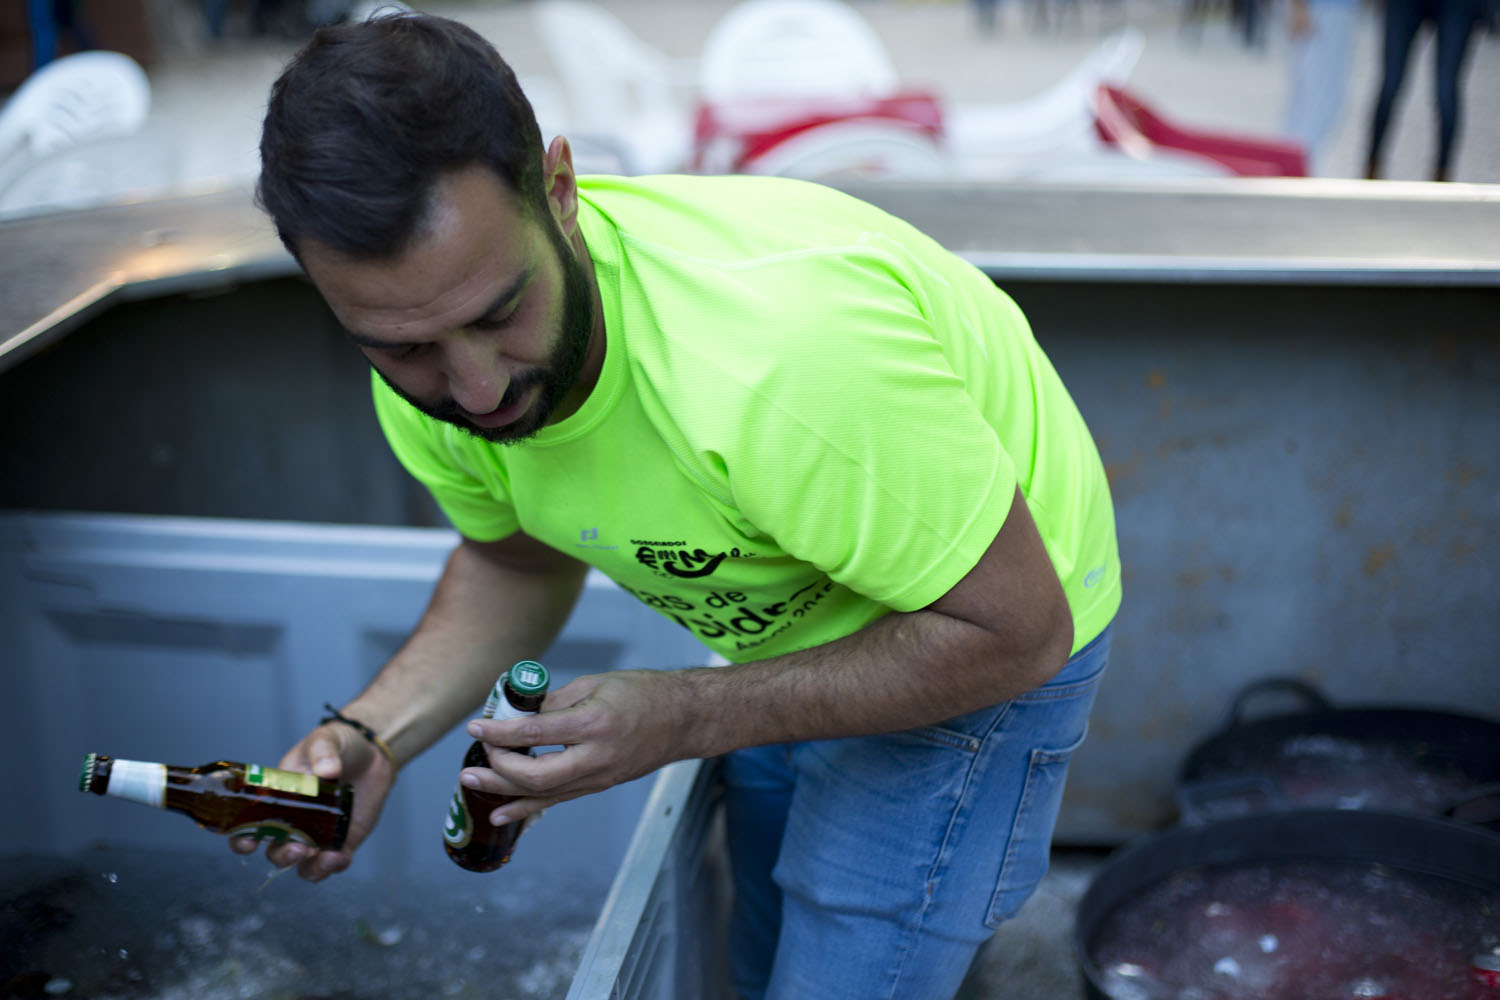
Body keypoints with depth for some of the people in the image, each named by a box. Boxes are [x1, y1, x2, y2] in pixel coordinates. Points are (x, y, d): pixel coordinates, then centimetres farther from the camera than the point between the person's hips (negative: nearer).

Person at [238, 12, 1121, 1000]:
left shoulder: (785, 359, -42)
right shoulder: (431, 365, -19)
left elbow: (1015, 630, -30)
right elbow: (518, 562, 1)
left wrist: (685, 719, -33)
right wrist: (373, 734, -16)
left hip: (982, 635, -6)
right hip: (783, 634, 6)